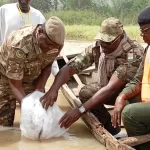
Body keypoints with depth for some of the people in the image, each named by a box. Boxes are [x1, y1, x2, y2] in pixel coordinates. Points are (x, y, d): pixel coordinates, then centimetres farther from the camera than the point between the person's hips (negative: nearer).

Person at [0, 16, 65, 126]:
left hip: (31, 78, 5)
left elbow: (47, 66, -4)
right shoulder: (19, 45, -39)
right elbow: (15, 85, -31)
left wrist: (39, 90, -18)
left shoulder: (56, 43, -23)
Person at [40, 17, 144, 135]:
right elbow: (70, 68, -22)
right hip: (114, 89, 5)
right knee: (86, 93, -19)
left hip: (135, 91, -5)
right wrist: (53, 89, -42)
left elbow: (111, 88, -42)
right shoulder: (97, 47, -19)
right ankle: (110, 128, 2)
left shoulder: (134, 53, -36)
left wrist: (80, 111, -47)